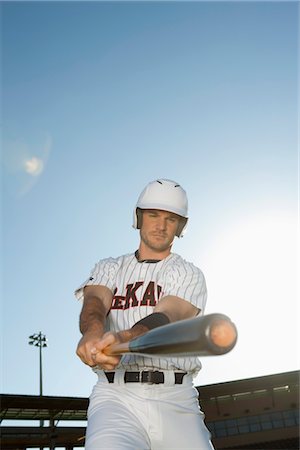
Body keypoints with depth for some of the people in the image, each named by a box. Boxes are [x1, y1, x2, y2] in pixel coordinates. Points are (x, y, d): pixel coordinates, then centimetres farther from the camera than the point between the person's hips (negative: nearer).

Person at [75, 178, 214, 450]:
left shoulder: (189, 275, 9)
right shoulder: (109, 268, 17)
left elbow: (164, 319, -10)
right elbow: (94, 302, -4)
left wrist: (123, 338, -31)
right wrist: (93, 331, -29)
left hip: (175, 400, 1)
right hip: (115, 396, 0)